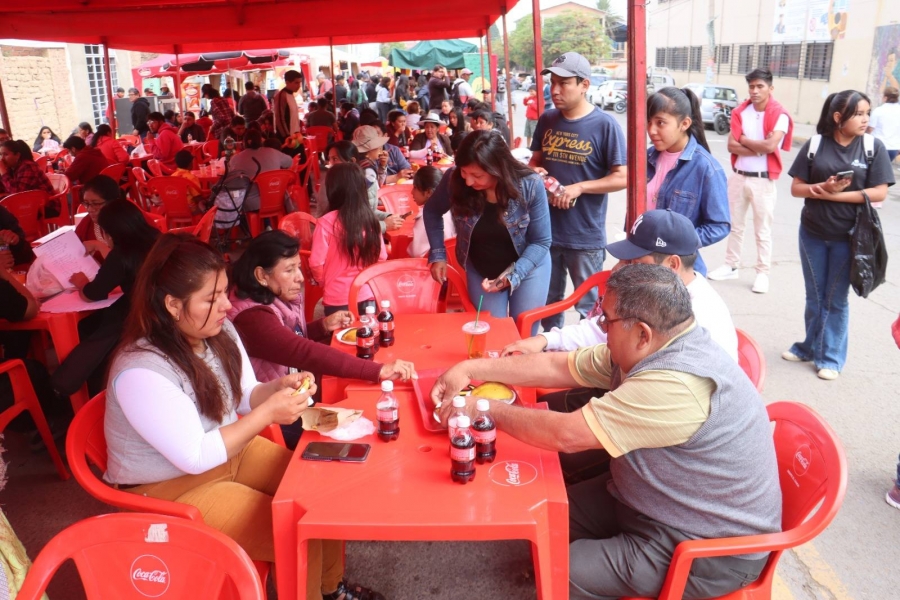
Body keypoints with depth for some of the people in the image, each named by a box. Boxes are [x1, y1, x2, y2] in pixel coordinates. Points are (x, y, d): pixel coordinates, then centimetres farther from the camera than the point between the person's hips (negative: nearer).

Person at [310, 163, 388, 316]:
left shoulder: (327, 222, -14)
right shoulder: (370, 219, -2)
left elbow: (316, 262, -12)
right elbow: (381, 256, 6)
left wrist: (324, 282, 8)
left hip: (337, 298, -3)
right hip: (368, 295, 4)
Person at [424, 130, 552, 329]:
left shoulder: (530, 185, -26)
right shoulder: (454, 179, -24)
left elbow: (541, 242, -17)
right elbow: (432, 212, -2)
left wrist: (513, 276, -29)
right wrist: (438, 254, -8)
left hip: (529, 266, -1)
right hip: (481, 271, 1)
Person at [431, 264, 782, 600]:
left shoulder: (678, 385, -34)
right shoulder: (645, 351, -4)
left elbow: (565, 434, -31)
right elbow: (556, 367, 1)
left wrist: (487, 408, -17)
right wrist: (471, 369, -2)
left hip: (711, 549, -8)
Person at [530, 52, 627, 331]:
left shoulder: (605, 125, -11)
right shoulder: (547, 120, 4)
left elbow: (622, 177, -12)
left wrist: (579, 187, -21)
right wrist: (534, 172, -7)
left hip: (586, 237, -5)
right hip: (546, 231, 5)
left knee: (589, 308, 10)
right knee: (547, 302, 20)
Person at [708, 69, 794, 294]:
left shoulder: (779, 115, -9)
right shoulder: (740, 112, 3)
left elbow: (770, 146, -21)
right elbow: (731, 145, -5)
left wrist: (744, 140, -8)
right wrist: (758, 148, -16)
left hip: (763, 180, -5)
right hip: (738, 176, 5)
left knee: (763, 230, 3)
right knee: (734, 225, 15)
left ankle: (763, 273, 11)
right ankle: (731, 266, 27)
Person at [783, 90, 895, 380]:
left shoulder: (874, 146, -5)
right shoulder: (815, 144, -3)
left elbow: (879, 192, -9)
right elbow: (796, 188, -3)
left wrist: (836, 196, -18)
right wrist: (823, 188, -21)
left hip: (849, 236, -1)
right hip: (812, 233, 2)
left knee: (836, 299, 8)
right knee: (814, 297, 15)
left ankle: (831, 357, 20)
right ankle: (810, 347, 31)